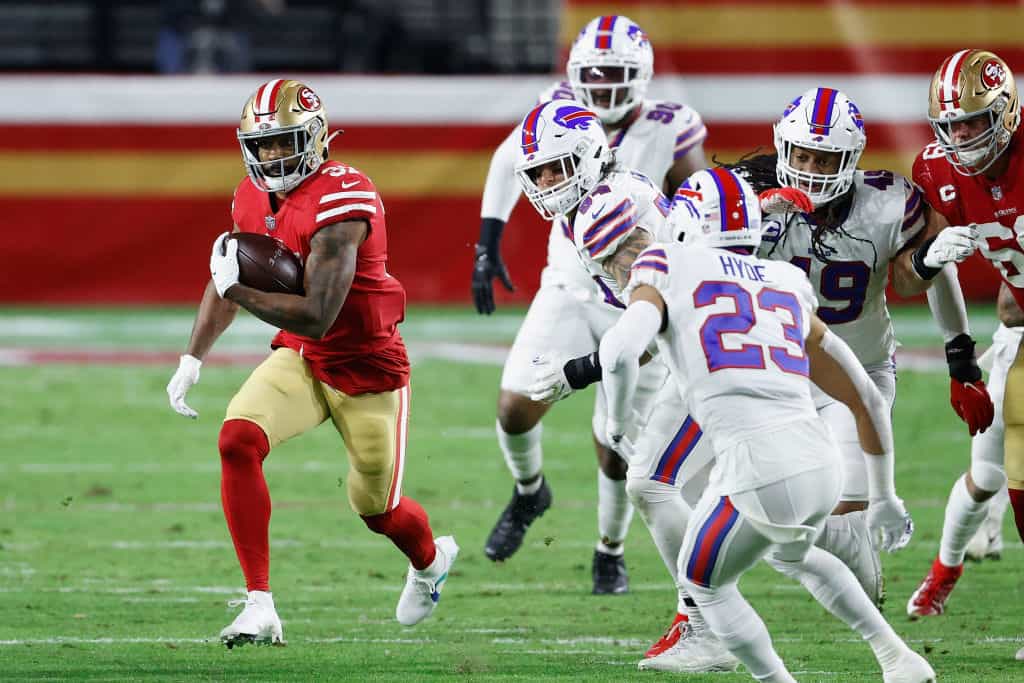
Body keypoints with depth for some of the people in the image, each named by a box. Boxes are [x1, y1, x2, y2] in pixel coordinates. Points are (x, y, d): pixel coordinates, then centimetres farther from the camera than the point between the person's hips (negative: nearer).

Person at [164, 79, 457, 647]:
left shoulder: (339, 202, -28)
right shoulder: (253, 199, -3)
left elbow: (317, 317, -32)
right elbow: (225, 282, 15)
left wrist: (238, 289, -31)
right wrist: (192, 358, 6)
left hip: (366, 366, -6)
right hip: (299, 359, 6)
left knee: (376, 508, 12)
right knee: (238, 440, -23)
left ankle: (431, 560, 51)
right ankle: (260, 605, -20)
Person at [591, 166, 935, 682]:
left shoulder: (666, 270, 8)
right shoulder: (789, 287, 23)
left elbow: (620, 352, -12)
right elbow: (866, 399, 26)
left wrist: (615, 421, 8)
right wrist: (883, 499, 36)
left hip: (757, 469, -6)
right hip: (820, 463, 6)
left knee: (703, 582, 24)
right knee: (791, 553, 37)